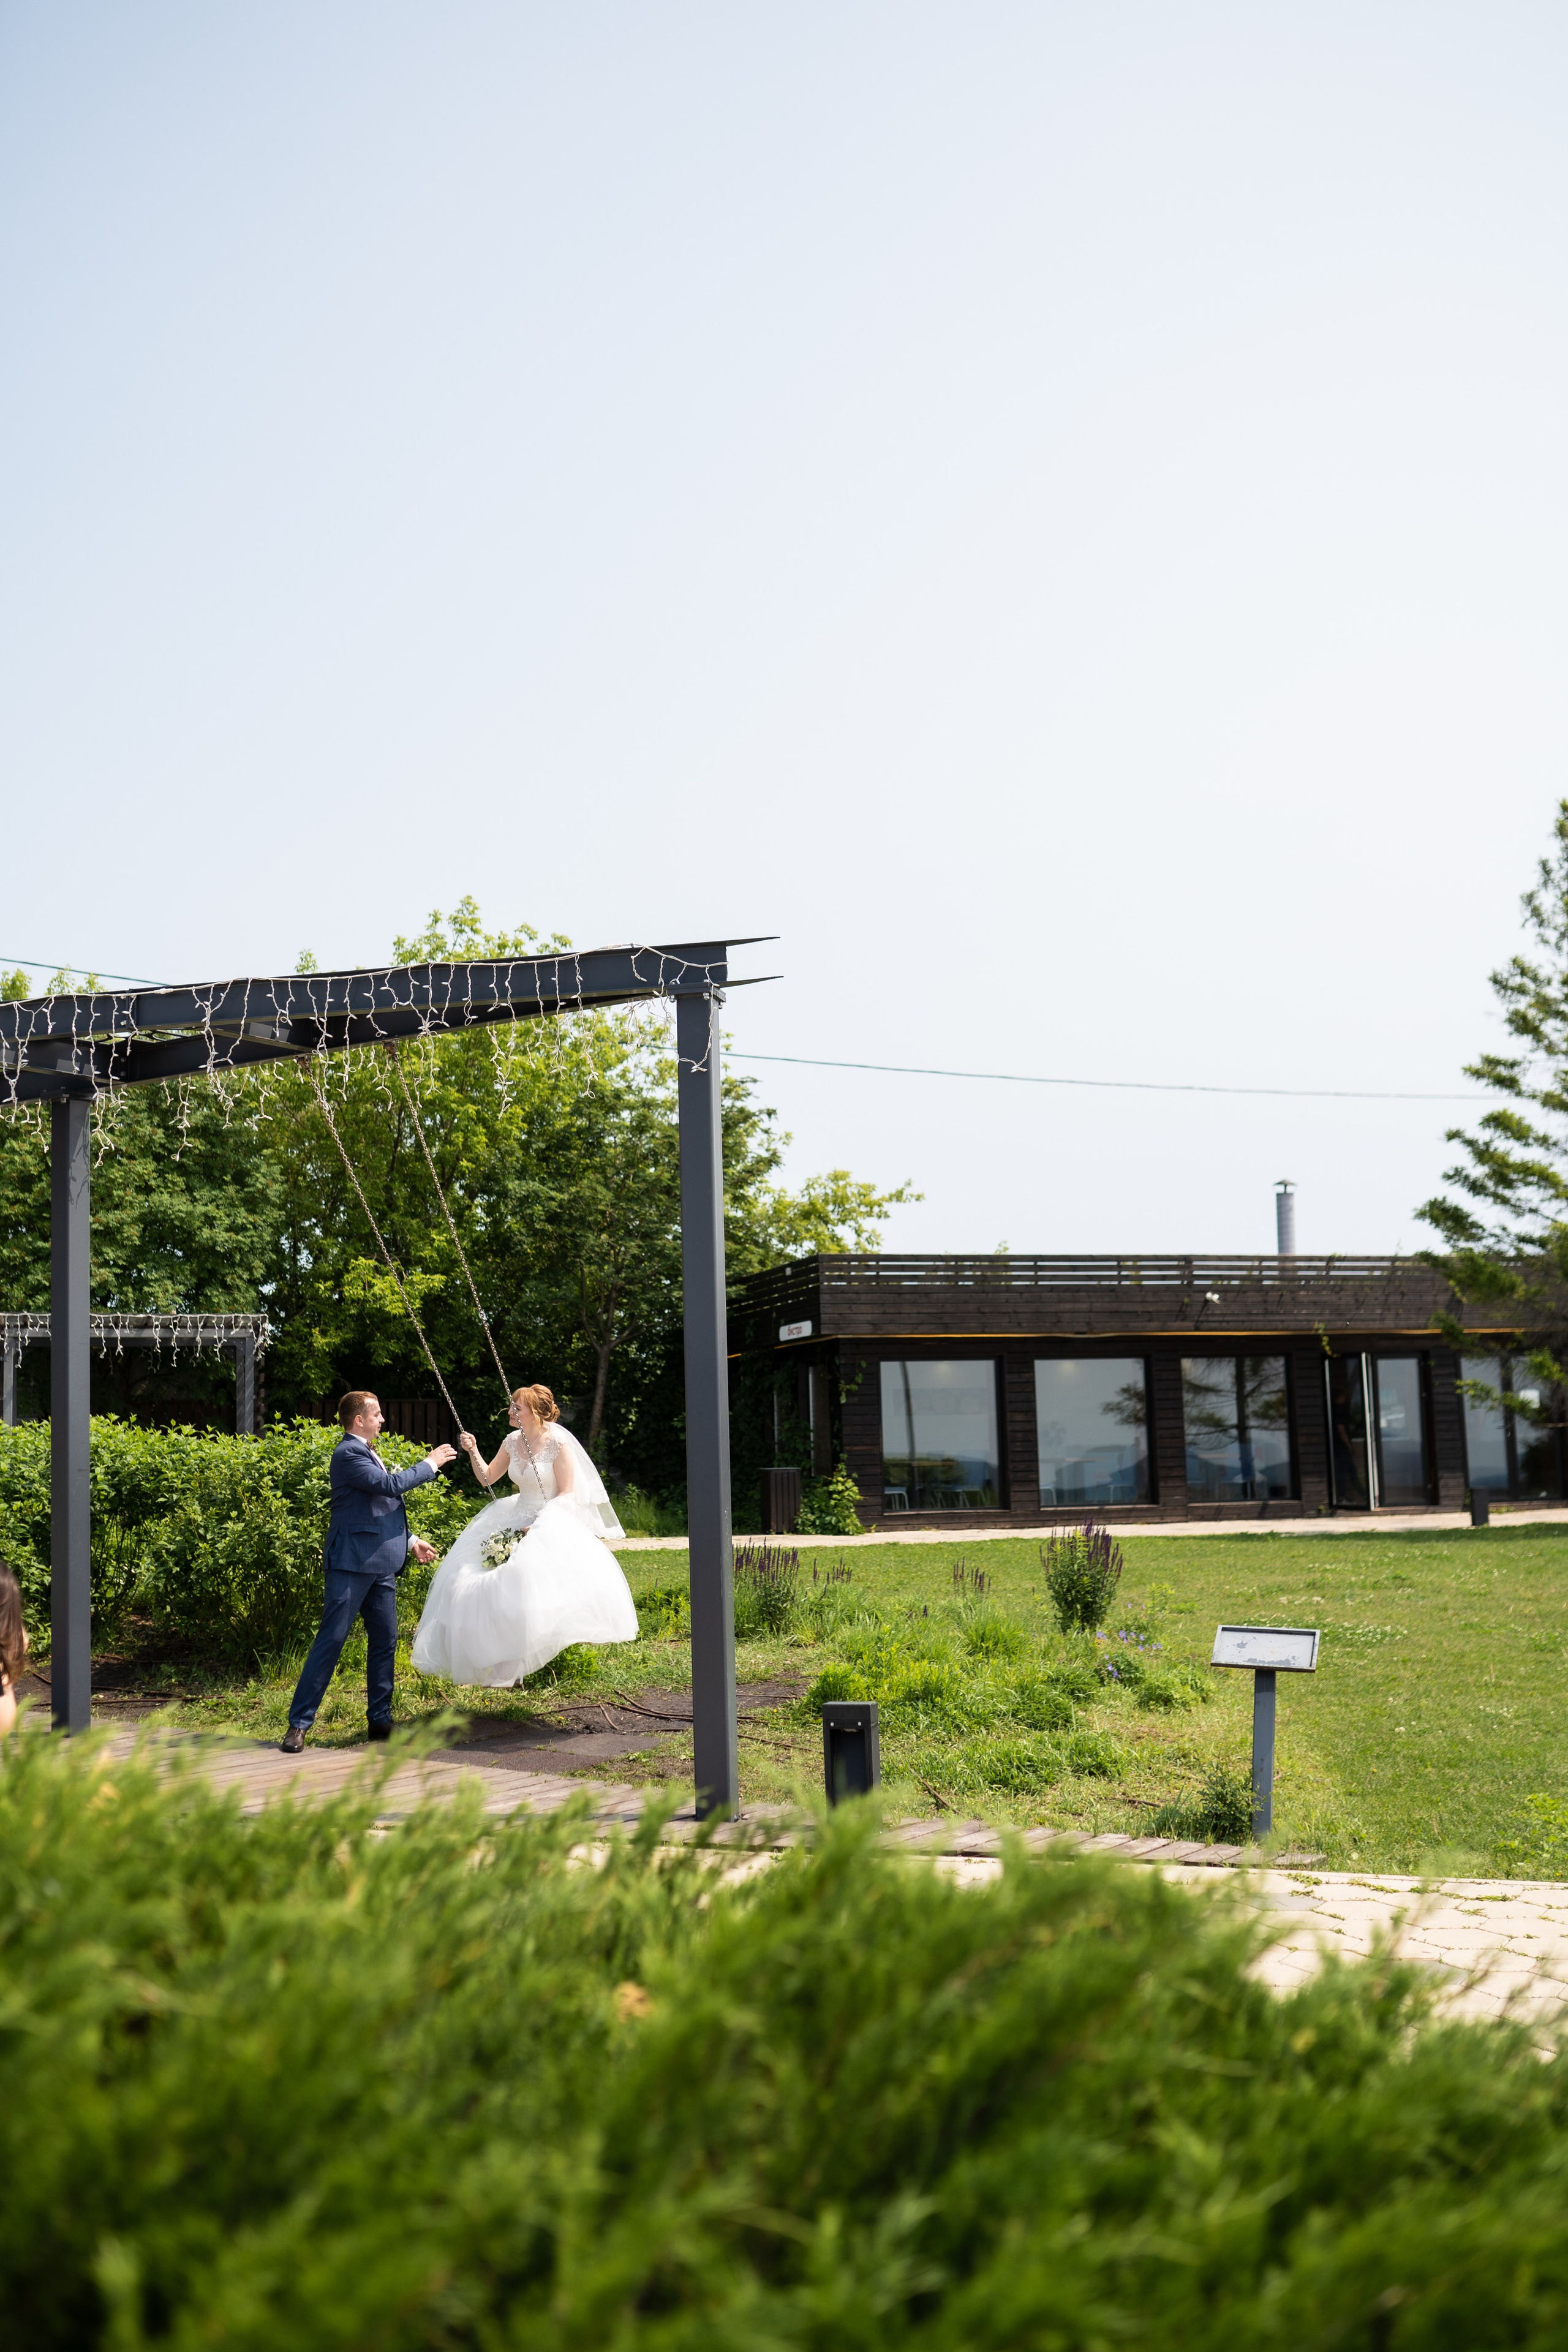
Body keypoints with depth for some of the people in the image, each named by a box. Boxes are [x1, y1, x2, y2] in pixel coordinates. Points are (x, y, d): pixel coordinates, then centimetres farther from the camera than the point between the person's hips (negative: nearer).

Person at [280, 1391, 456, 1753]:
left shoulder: (367, 1453, 20)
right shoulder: (348, 1454, -11)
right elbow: (390, 1484, -21)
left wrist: (410, 1542, 20)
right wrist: (430, 1464, -9)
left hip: (381, 1566, 9)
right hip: (352, 1562, -9)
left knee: (385, 1642, 10)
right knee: (331, 1641, -8)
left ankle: (380, 1720, 17)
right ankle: (299, 1724, -4)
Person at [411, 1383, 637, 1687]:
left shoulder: (558, 1443, -13)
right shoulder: (513, 1441, 5)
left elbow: (567, 1493, -12)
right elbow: (487, 1478, 15)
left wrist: (540, 1523, -19)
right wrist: (473, 1453, -1)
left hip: (554, 1522, -7)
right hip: (516, 1523, 7)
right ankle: (503, 1670, 4)